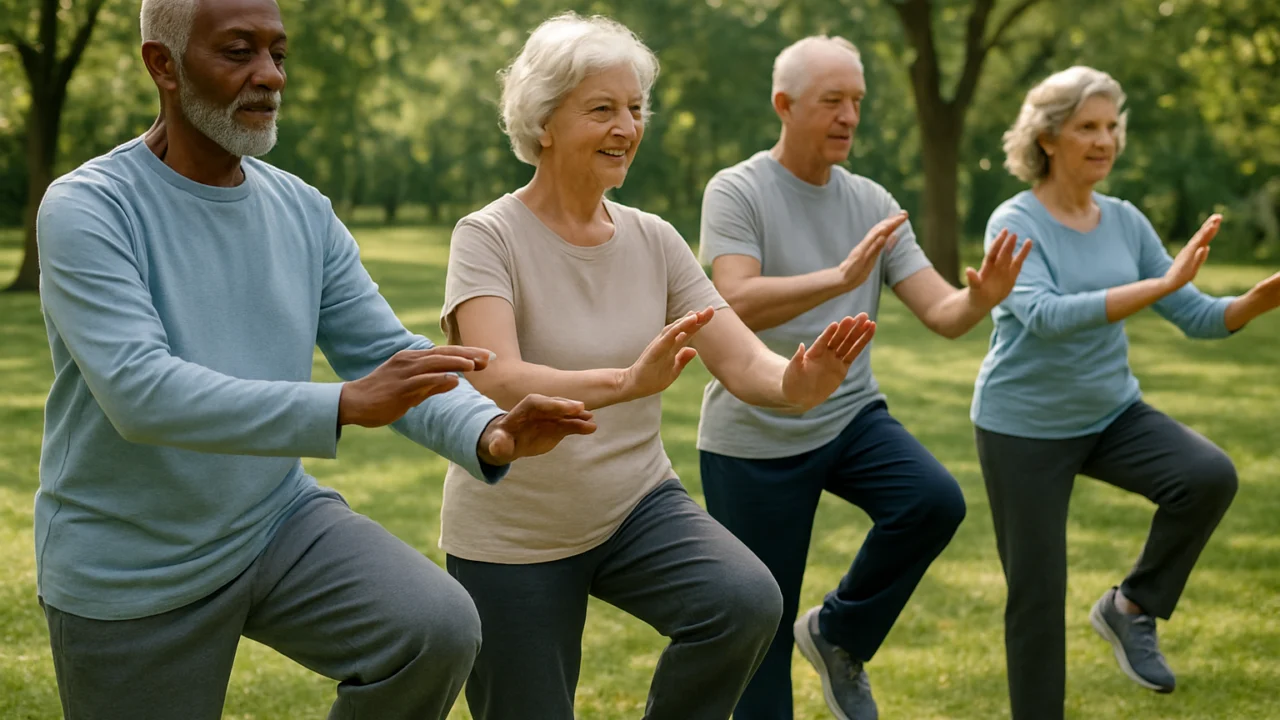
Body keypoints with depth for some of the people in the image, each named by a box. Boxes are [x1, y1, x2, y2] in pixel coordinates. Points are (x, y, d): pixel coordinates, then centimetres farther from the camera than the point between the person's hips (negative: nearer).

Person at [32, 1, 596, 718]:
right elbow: (139, 391, -29)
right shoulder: (87, 209, -16)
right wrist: (345, 404, -39)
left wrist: (489, 433, -24)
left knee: (440, 630, -19)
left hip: (279, 521, 4)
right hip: (133, 573, -3)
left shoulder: (304, 211, 1)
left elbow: (387, 355, -2)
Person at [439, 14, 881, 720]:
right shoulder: (489, 237, -14)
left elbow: (741, 358, -8)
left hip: (636, 504, 3)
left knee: (746, 602, -24)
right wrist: (625, 382, -47)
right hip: (513, 533, -3)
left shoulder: (654, 240, 1)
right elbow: (496, 383, -30)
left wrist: (791, 384, -32)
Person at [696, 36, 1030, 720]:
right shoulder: (736, 191, -10)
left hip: (850, 416, 4)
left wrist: (979, 299, -25)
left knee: (935, 501, -23)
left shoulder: (871, 202, 4)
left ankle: (837, 635, 2)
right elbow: (738, 305, -26)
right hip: (755, 437, -4)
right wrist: (844, 277, -38)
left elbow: (940, 312, -2)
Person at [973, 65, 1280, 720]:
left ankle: (1131, 606, -1)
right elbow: (1044, 315, -32)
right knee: (1037, 595, 1)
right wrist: (1161, 284, -38)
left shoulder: (1125, 222, 0)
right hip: (1025, 425, -4)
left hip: (1111, 413, 4)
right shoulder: (1015, 222, -15)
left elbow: (1198, 317, 0)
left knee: (1211, 476, -21)